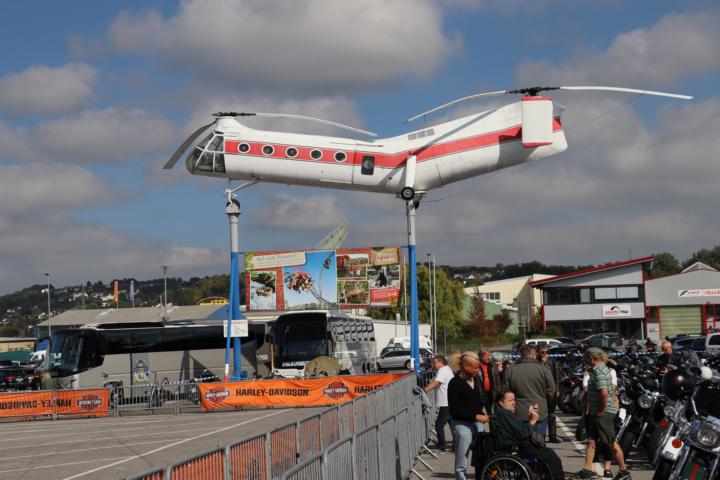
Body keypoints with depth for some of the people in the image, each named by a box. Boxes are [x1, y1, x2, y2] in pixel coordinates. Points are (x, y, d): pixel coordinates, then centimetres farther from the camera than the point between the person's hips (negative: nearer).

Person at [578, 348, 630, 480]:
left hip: (603, 413, -10)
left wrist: (601, 410, -21)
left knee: (612, 443, -1)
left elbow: (604, 393, -30)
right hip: (595, 412, 10)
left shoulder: (599, 372, -19)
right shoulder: (600, 368, 13)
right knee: (591, 441, 10)